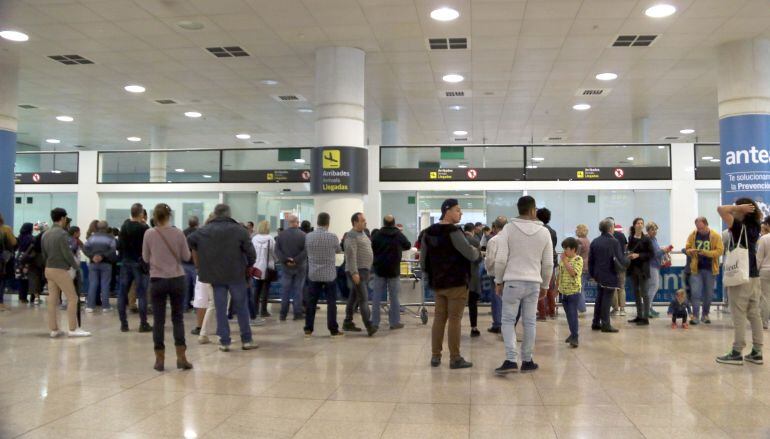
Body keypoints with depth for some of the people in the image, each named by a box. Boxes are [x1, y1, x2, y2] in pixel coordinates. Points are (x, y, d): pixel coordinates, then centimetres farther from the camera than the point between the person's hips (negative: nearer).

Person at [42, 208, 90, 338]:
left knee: (52, 300, 9)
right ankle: (73, 329, 0)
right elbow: (67, 253, -17)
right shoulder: (62, 233, -16)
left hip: (49, 269, 8)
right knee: (72, 298, -1)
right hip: (61, 270, -8)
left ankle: (54, 329, 13)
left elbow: (44, 254, 15)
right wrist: (76, 266, -3)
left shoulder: (45, 234, 9)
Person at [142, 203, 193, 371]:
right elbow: (186, 256, 2)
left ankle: (160, 359, 10)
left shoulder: (149, 234, -5)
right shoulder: (178, 233, -5)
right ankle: (181, 357, 6)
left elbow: (145, 258, 4)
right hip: (177, 279, 0)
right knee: (178, 318, 9)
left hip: (157, 280, 0)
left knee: (158, 320, 7)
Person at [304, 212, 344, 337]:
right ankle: (333, 330, 7)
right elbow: (339, 251, 6)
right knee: (331, 302, 4)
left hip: (313, 274, 3)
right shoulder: (332, 237, -12)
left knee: (311, 302, 9)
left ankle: (308, 329, 14)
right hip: (329, 275, -3)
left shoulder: (308, 236, -4)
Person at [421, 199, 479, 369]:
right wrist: (476, 250, 5)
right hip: (456, 283, -7)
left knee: (439, 318, 12)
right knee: (455, 319, -1)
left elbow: (423, 260, 12)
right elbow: (471, 255, -17)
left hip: (437, 284, 7)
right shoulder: (453, 232, -16)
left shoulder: (428, 233, 8)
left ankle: (435, 356, 15)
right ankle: (455, 359, 4)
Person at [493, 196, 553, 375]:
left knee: (508, 320, 4)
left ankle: (511, 360, -7)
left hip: (513, 282, -2)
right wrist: (545, 286, 18)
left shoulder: (509, 229, -5)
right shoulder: (544, 232, 3)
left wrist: (498, 281, 5)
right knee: (529, 322, 10)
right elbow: (548, 264, 6)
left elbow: (501, 259, -7)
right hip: (533, 283, 2)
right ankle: (527, 361, 18)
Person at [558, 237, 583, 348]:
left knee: (573, 314, -8)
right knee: (568, 314, 13)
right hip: (563, 291, 6)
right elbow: (559, 273, 18)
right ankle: (572, 333, 26)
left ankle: (574, 337, -4)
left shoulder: (578, 259, -10)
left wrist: (565, 261, -21)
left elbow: (573, 272, -23)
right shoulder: (562, 259, 9)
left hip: (574, 291, -6)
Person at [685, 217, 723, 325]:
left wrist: (706, 252, -24)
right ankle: (695, 315, -3)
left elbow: (720, 250, -10)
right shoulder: (692, 235, 1)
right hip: (696, 268, 1)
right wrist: (691, 251, -16)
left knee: (709, 293, 9)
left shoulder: (715, 235, -6)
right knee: (695, 292, -5)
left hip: (710, 269, 0)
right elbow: (687, 249, 7)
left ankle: (705, 314, 22)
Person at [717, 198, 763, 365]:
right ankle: (756, 352, 14)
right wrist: (753, 208, 12)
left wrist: (739, 207, -11)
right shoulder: (755, 227, 7)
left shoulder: (738, 227, -13)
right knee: (754, 314, 10)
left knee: (739, 316, -5)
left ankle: (737, 353, -2)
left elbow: (721, 209, -23)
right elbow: (758, 215, 30)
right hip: (754, 276, 8)